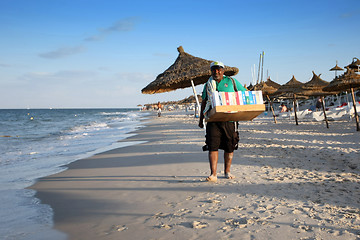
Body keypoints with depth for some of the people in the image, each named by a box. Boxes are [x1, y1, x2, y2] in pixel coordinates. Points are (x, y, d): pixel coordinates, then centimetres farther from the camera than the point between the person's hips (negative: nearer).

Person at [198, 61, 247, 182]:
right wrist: (201, 118, 16)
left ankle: (227, 171, 23)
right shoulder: (208, 84, 13)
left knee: (230, 146, 6)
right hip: (213, 119, 0)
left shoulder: (231, 81, 8)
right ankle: (213, 174, -7)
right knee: (213, 146, -9)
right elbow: (204, 102, 20)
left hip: (229, 119, 0)